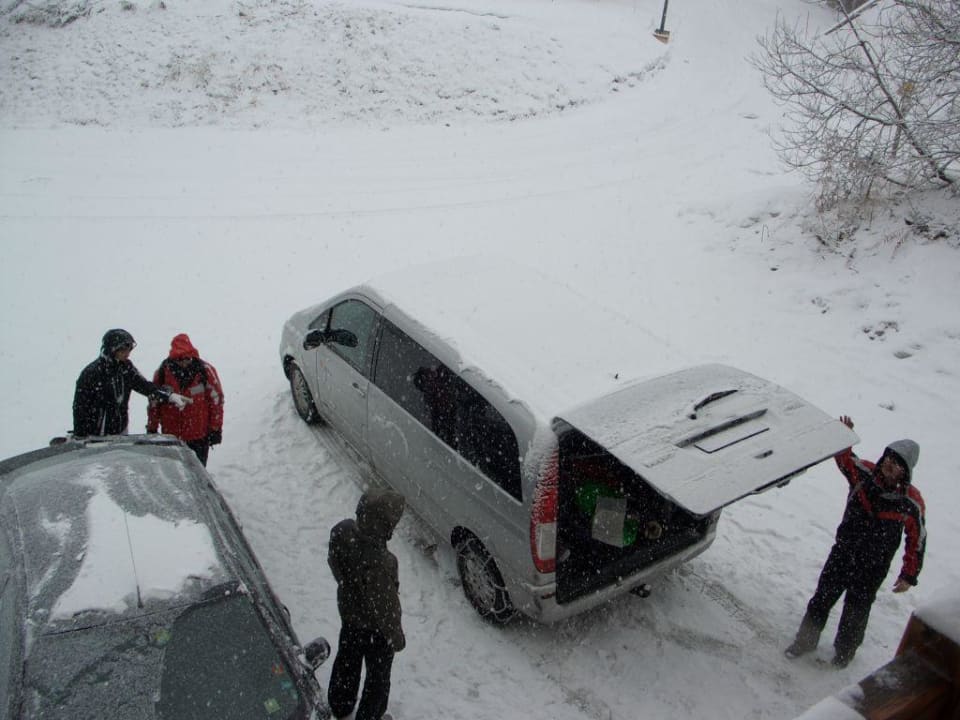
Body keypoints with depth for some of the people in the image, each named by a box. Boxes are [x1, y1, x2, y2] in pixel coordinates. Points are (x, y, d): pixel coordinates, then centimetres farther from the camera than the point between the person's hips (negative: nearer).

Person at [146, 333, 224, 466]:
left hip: (199, 436, -2)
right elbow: (154, 402, 6)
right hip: (171, 435, 2)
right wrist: (152, 429, 8)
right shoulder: (163, 372, -4)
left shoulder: (205, 371, -9)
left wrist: (216, 429, -3)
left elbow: (216, 399, -3)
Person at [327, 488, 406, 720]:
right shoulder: (379, 564, -43)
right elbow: (384, 607, -27)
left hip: (348, 611, 7)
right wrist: (397, 636, -9)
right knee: (378, 675, 22)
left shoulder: (342, 531, -24)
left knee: (346, 660, 31)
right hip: (374, 626, -6)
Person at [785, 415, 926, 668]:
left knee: (856, 610, 15)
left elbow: (917, 539, -7)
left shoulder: (911, 501, -16)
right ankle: (806, 640, 30)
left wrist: (909, 576, -3)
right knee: (822, 598, 10)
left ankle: (844, 651, 39)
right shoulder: (865, 474, -12)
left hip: (873, 568, -2)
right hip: (842, 552, 2)